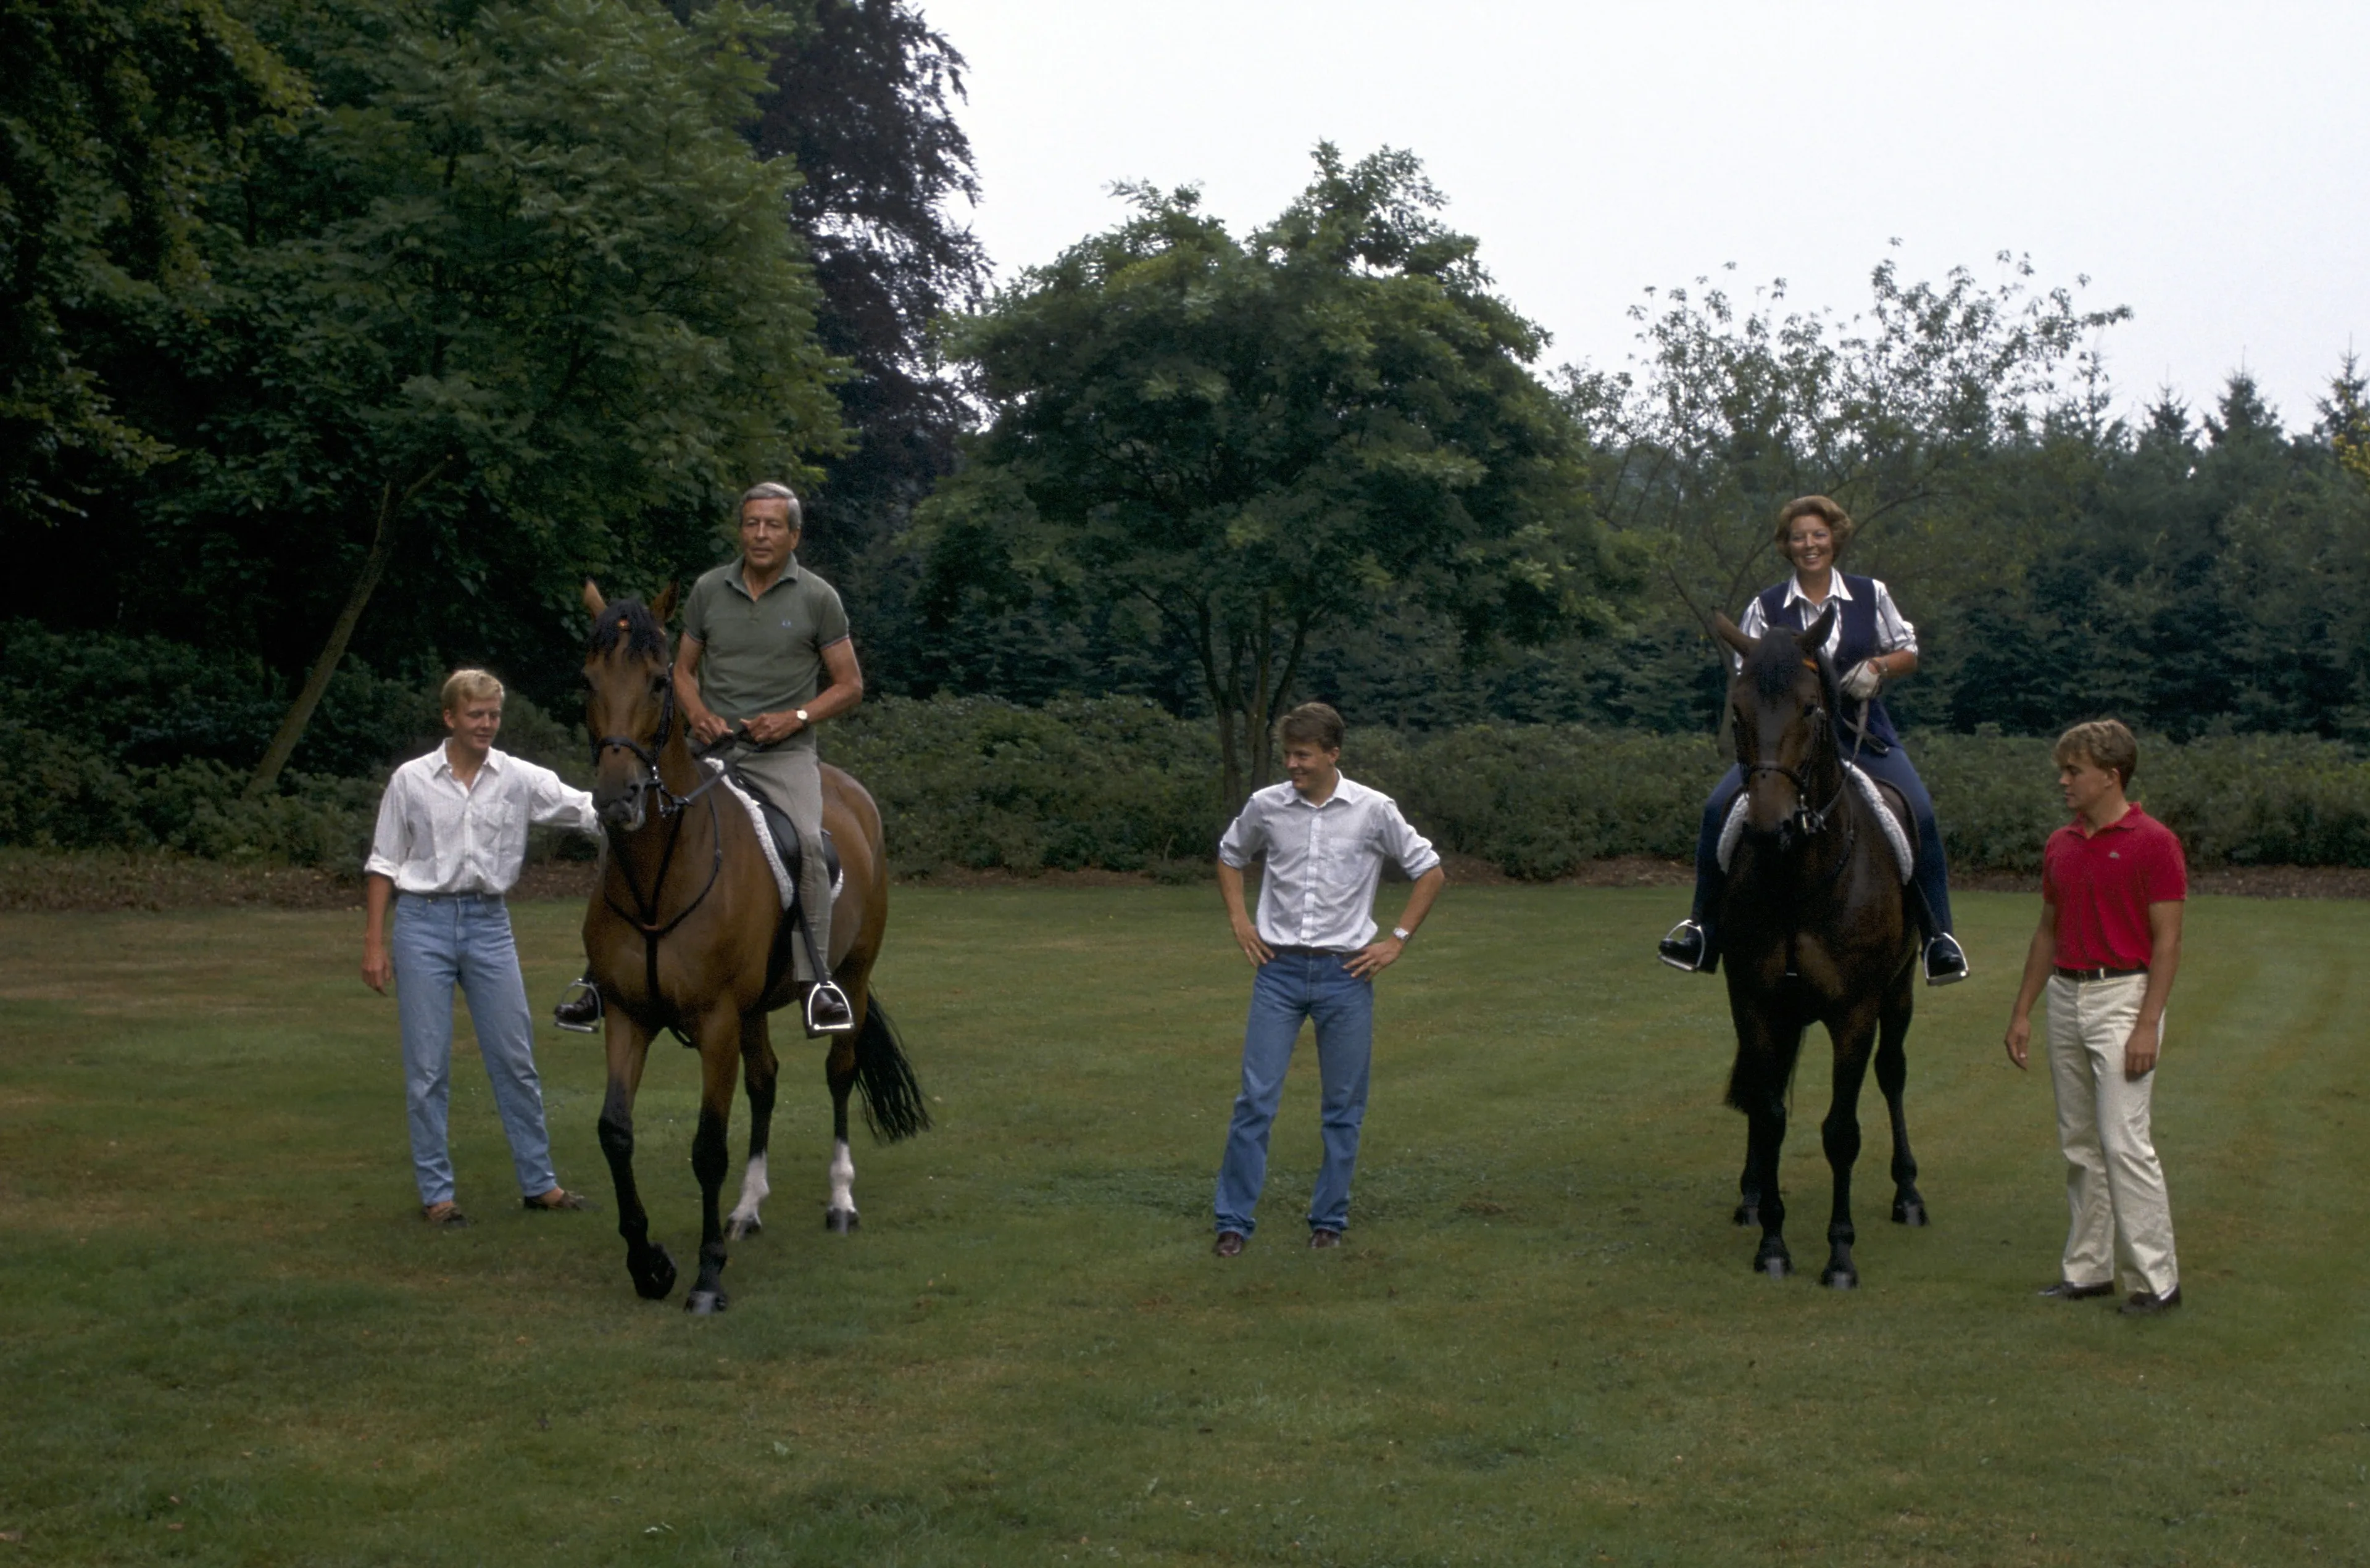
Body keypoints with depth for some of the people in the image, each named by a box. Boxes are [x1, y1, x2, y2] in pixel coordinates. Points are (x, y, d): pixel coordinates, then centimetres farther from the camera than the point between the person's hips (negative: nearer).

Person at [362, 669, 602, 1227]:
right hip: (424, 921, -2)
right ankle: (436, 1192, 13)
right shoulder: (412, 780, -2)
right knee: (428, 1066, 2)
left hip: (488, 923, 2)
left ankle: (539, 1182, 19)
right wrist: (374, 944, -2)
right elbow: (383, 865, 2)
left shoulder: (520, 779, 0)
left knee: (515, 1057, 8)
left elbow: (587, 810, -7)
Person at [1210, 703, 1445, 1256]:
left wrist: (1397, 940, 0)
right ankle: (1234, 1220, 3)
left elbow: (1430, 872, 5)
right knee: (1256, 1098, -4)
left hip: (1345, 972, -1)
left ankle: (1329, 1220, 18)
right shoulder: (1265, 806, 0)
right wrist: (1240, 921, 9)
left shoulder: (1374, 810, -5)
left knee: (1344, 1107, 5)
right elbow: (1229, 858, 20)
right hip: (1279, 969, 1)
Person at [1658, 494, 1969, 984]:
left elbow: (1908, 653, 13)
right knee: (1719, 809, -19)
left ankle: (1939, 935, -12)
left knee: (1919, 812, -23)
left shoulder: (1871, 595, 7)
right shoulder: (1766, 607, 5)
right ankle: (1704, 927, -5)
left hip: (1863, 732, 0)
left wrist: (1877, 667, -7)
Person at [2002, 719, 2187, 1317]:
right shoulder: (2060, 846, 11)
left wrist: (2148, 1024, -19)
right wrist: (2022, 1011, 12)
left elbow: (2167, 942, -12)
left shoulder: (2153, 843, -10)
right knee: (2079, 1144, 10)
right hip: (2066, 998, 7)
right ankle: (2088, 1267, 17)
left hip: (2122, 997, -7)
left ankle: (2156, 1277, -6)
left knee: (2124, 1141, -11)